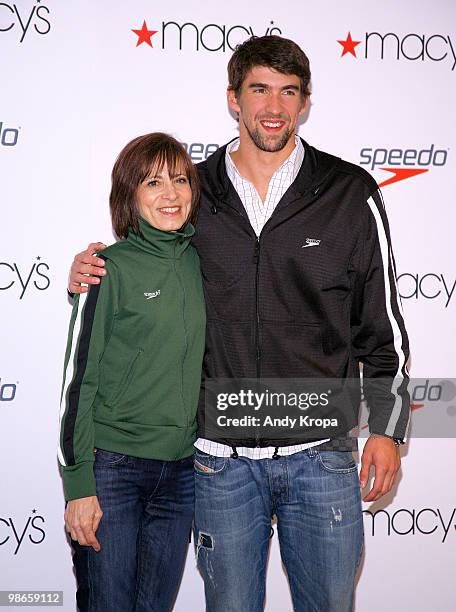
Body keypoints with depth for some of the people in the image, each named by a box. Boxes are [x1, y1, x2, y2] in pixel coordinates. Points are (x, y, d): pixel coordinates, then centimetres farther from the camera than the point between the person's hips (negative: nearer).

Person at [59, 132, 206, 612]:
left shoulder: (201, 262, 6)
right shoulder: (112, 267, -8)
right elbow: (80, 379, -7)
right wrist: (78, 483, -11)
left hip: (182, 468, 5)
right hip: (112, 465, -4)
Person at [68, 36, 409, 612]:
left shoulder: (349, 193, -2)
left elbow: (381, 324, 3)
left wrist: (386, 428, 2)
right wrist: (91, 274, -4)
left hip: (322, 452, -1)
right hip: (221, 457, 1)